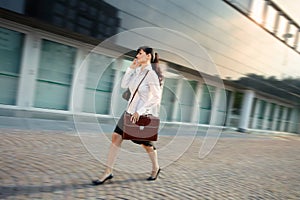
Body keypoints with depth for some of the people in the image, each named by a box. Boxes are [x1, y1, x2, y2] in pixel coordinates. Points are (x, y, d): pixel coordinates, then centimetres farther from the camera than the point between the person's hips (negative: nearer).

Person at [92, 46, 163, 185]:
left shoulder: (151, 73, -15)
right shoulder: (138, 71, 8)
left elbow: (156, 97, -19)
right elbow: (124, 85, 9)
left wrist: (140, 111, -22)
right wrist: (131, 68, 1)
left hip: (143, 114, -7)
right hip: (131, 111, 8)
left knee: (145, 143, 9)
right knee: (116, 137, 1)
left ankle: (155, 168, 37)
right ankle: (108, 172, 10)